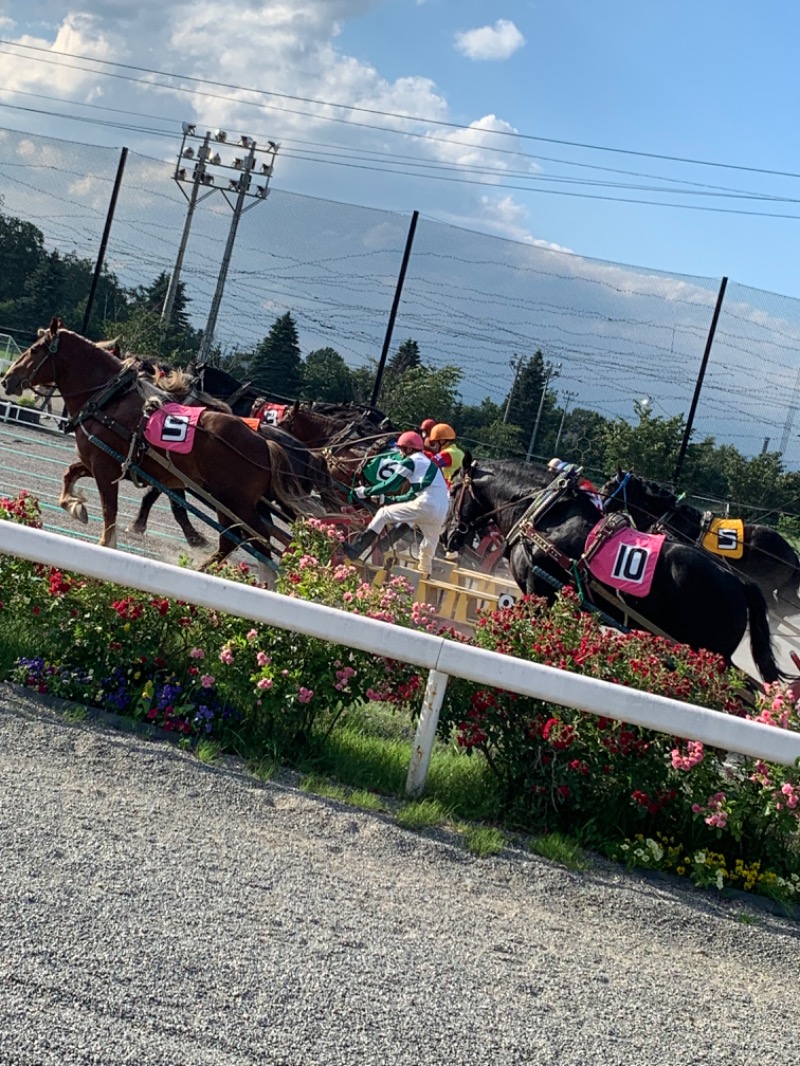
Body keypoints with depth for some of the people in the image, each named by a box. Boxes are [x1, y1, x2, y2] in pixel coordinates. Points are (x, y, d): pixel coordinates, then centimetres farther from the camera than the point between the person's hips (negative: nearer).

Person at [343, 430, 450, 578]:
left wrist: (365, 492, 11)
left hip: (425, 505, -7)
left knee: (383, 513, 2)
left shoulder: (411, 461, 5)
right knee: (428, 549, 19)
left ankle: (355, 550, -3)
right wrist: (388, 499, 38)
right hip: (441, 514, 7)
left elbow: (390, 485, 2)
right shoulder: (428, 463, 31)